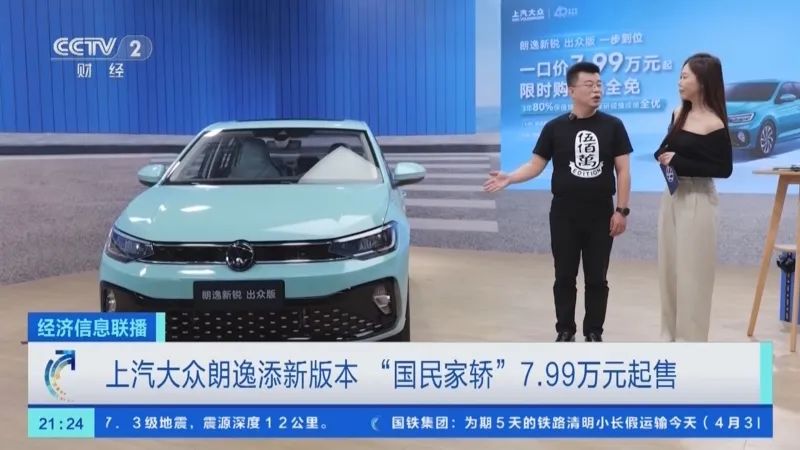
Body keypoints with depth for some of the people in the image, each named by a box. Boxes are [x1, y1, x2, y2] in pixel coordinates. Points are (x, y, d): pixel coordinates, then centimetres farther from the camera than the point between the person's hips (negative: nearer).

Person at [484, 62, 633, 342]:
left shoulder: (613, 126, 1)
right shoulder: (555, 127, 1)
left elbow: (623, 170, 1)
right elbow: (536, 164, 0)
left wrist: (621, 210, -5)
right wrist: (509, 178, -17)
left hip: (600, 214, 0)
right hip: (564, 214, 0)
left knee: (597, 278, 7)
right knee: (564, 277, 8)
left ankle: (594, 332, 21)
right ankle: (565, 331, 21)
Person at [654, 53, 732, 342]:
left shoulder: (714, 125, -14)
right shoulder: (679, 114, 6)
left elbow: (724, 169, -14)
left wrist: (680, 163, -18)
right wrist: (663, 157, -5)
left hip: (697, 201, -7)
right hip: (672, 197, 7)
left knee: (691, 272, -1)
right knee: (669, 268, 12)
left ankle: (690, 341, 12)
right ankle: (672, 337, 25)